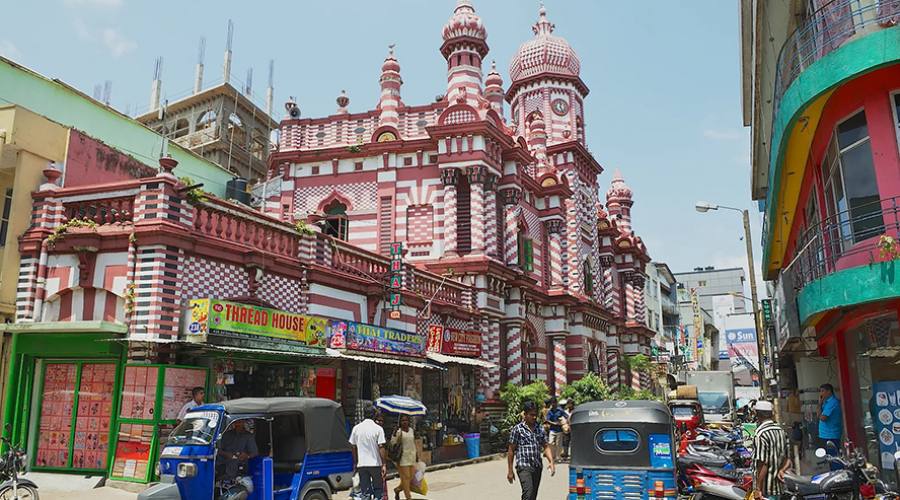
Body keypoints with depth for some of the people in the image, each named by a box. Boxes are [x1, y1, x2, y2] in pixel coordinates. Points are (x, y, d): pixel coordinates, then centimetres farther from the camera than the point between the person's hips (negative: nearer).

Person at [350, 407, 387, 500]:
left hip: (361, 464, 3)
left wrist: (355, 463, 16)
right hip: (375, 464, -3)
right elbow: (381, 447, -10)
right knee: (378, 489, 10)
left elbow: (353, 447, 7)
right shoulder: (378, 429, -7)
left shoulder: (356, 428, 3)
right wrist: (384, 464, -7)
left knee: (365, 492, 8)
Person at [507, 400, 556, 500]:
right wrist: (510, 471, -2)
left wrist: (551, 462, -4)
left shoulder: (539, 429, 11)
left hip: (538, 467, 6)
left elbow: (545, 447, 13)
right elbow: (511, 450, -1)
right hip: (524, 466, -6)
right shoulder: (517, 429, -4)